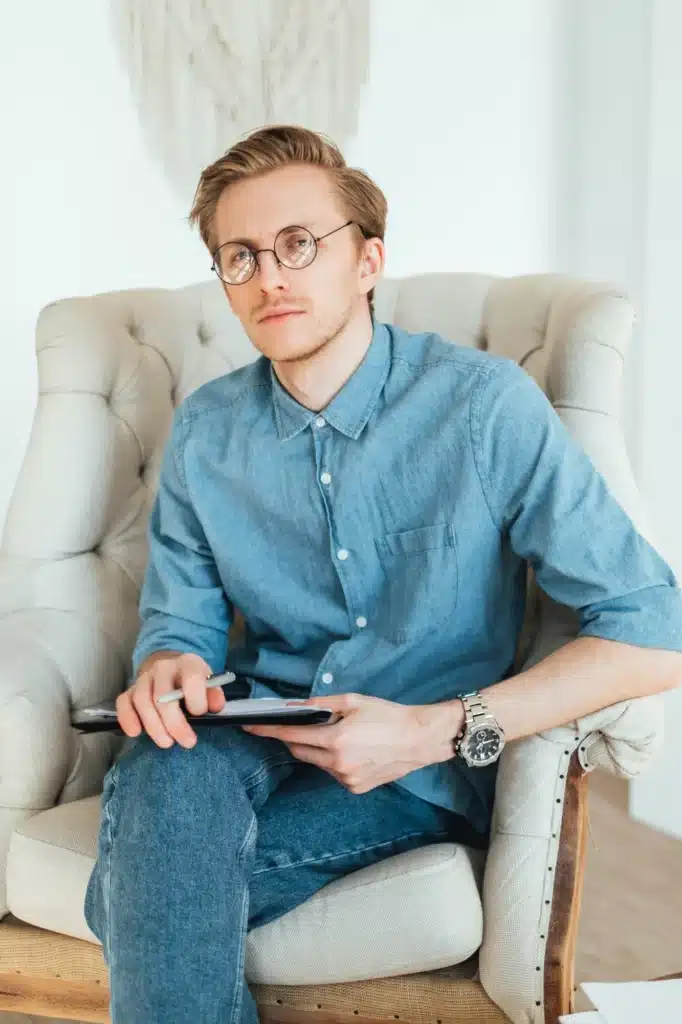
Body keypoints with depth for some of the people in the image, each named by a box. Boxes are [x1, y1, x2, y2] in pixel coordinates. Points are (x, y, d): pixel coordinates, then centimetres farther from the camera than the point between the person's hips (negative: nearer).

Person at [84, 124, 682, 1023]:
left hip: (423, 777, -4)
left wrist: (439, 730, -22)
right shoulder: (206, 431, 2)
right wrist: (171, 665, -15)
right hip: (254, 738, 4)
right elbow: (181, 616, 11)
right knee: (164, 772, -31)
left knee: (139, 894, -26)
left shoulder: (487, 406, -13)